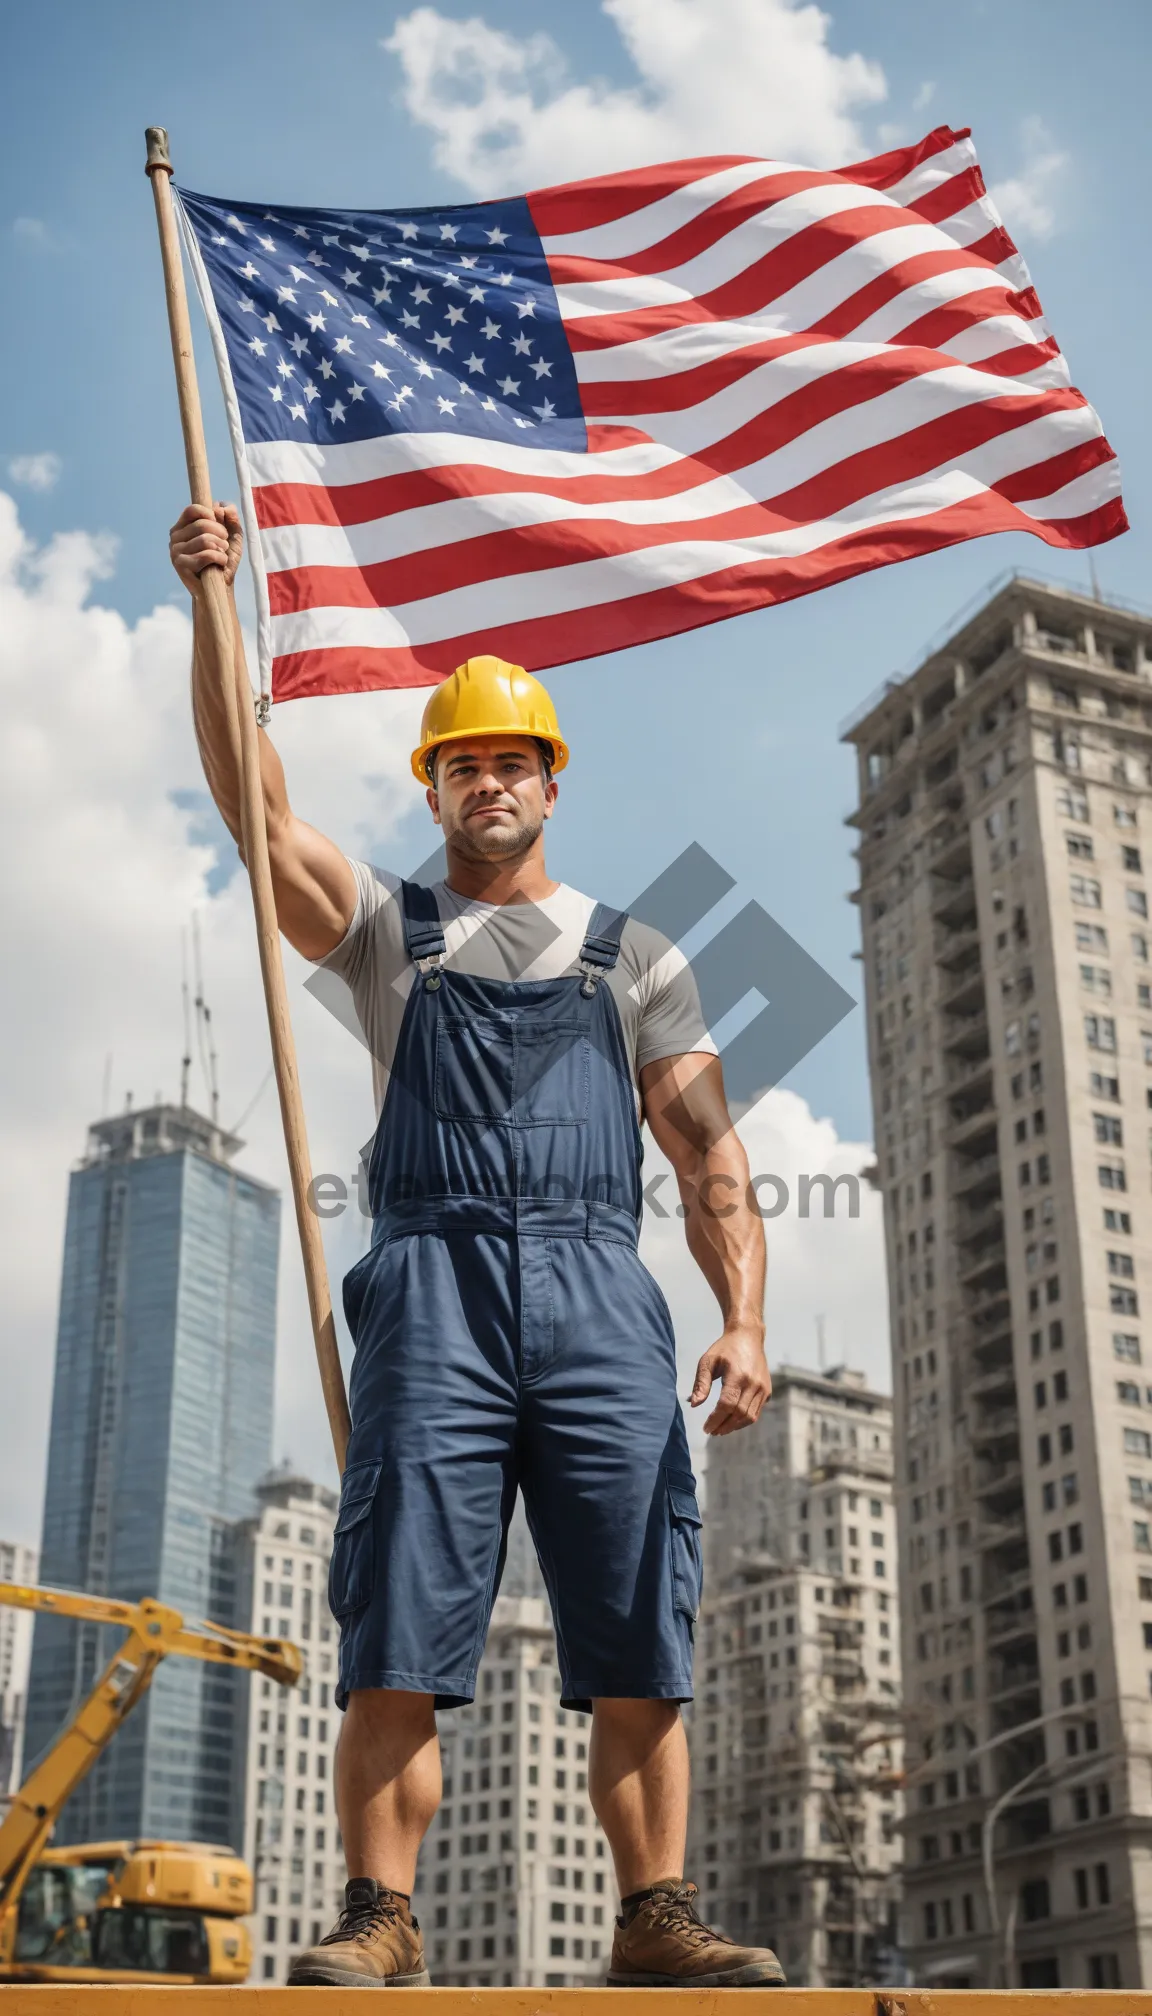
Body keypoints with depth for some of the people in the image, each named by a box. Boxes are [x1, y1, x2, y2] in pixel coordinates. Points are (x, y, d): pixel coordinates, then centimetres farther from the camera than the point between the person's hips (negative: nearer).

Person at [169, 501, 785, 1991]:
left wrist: (743, 1319, -2)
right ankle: (378, 1922, -2)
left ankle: (657, 1921, 4)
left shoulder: (634, 960, 21)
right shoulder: (388, 934, 20)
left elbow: (708, 1156, 12)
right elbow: (252, 799, 7)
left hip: (598, 1295, 1)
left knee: (638, 1640, -3)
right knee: (398, 1631, -7)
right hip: (433, 1285, -1)